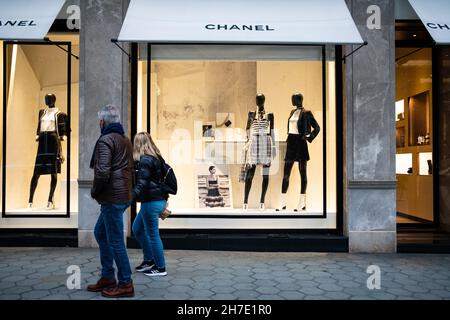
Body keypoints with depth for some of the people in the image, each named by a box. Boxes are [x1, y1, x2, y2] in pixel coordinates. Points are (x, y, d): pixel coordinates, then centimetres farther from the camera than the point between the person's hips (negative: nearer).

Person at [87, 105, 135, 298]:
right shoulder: (125, 140, 16)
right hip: (124, 194, 10)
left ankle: (125, 284, 9)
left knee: (115, 240, -1)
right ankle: (107, 277, 26)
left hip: (112, 197, -10)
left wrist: (95, 191, -5)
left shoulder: (105, 140, -12)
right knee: (100, 232, 20)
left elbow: (102, 172, -21)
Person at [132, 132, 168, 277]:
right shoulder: (156, 158, 12)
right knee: (137, 229, 21)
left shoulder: (145, 160, -14)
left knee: (152, 234, 2)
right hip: (159, 200, 10)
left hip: (151, 202, -10)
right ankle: (149, 260, 29)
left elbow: (141, 184, -21)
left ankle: (160, 268, 14)